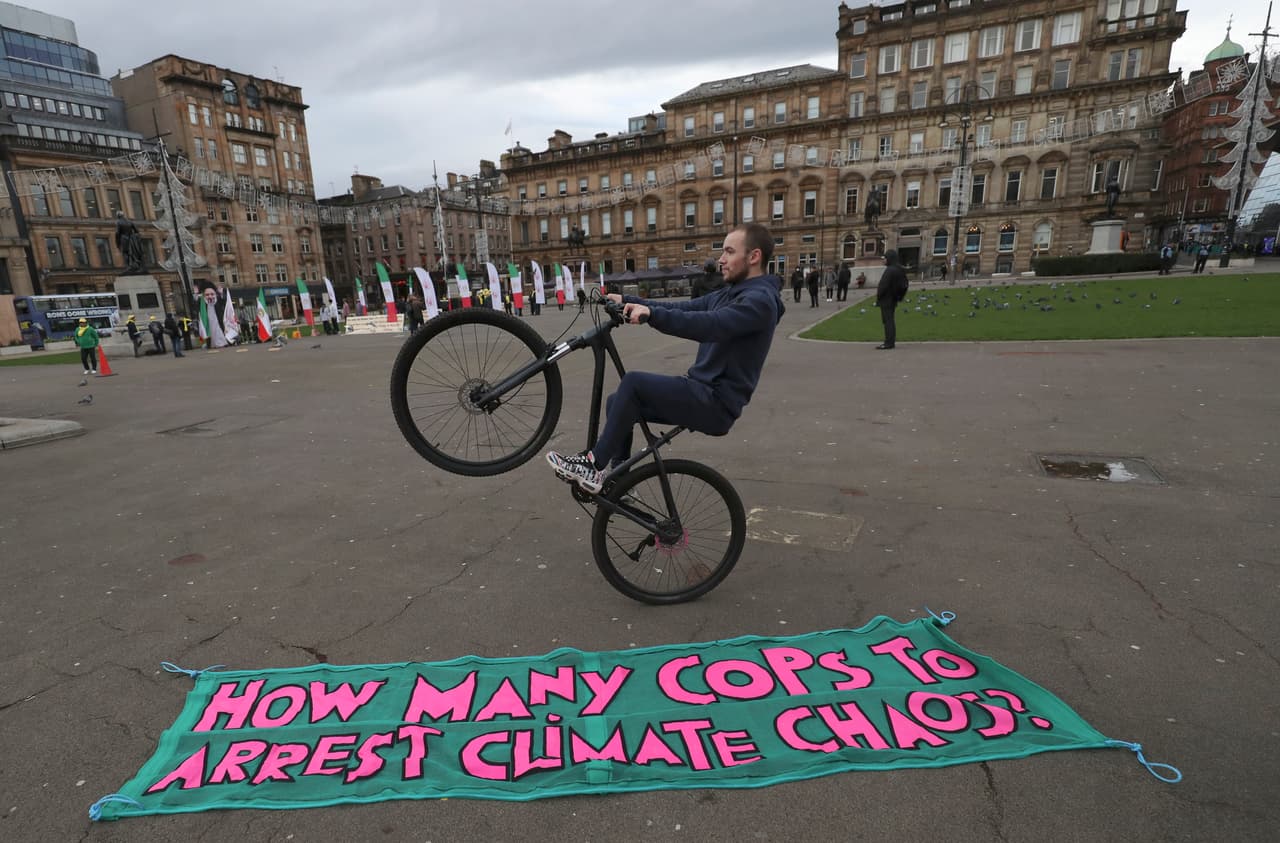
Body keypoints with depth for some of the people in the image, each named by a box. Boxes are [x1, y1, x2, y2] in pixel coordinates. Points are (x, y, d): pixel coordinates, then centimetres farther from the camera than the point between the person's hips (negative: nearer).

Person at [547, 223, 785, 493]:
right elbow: (682, 308, 11)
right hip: (703, 392, 10)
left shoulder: (760, 300, -15)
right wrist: (626, 300, 3)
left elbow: (709, 324, -31)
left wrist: (652, 314, -39)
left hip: (716, 402, -10)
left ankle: (594, 466, -11)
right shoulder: (728, 293, 16)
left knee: (633, 383, -22)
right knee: (617, 403, 6)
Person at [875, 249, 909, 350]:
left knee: (887, 321, -7)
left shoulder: (890, 270, -18)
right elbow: (903, 284, 16)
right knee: (890, 321, 14)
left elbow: (884, 285, -21)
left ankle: (889, 343, -5)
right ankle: (891, 342, 18)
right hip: (893, 299, 10)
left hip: (886, 299, -10)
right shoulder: (898, 269, 11)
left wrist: (878, 296, -10)